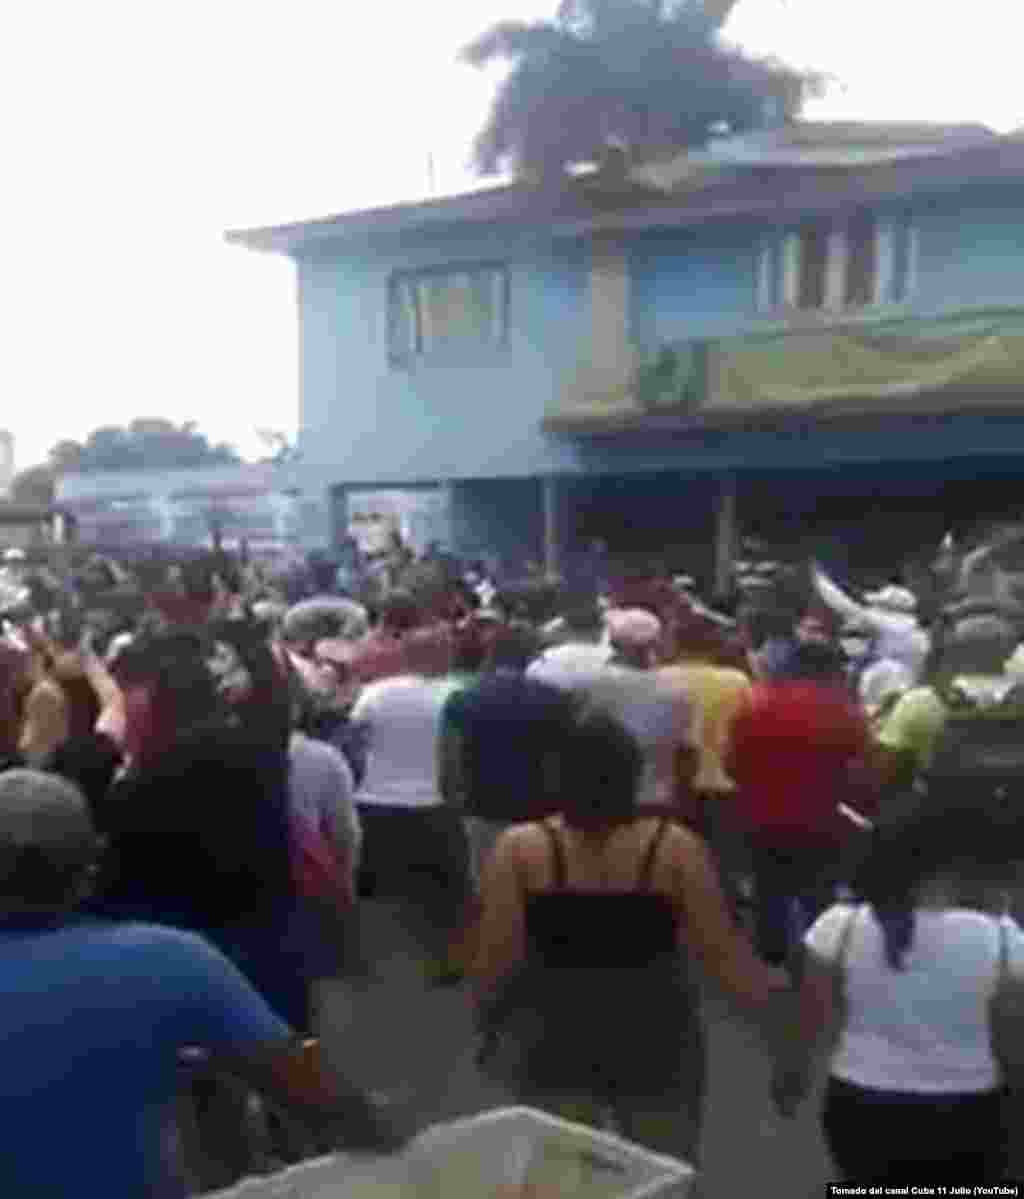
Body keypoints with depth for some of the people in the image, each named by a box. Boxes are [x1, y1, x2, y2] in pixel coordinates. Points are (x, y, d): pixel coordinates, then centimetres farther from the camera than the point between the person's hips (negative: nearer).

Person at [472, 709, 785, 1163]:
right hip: (655, 1041, 0)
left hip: (555, 1040, 0)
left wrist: (488, 1024, 10)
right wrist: (775, 987, 11)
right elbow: (725, 956, -7)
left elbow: (493, 962, -9)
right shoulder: (676, 849, -12)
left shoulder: (519, 849, -12)